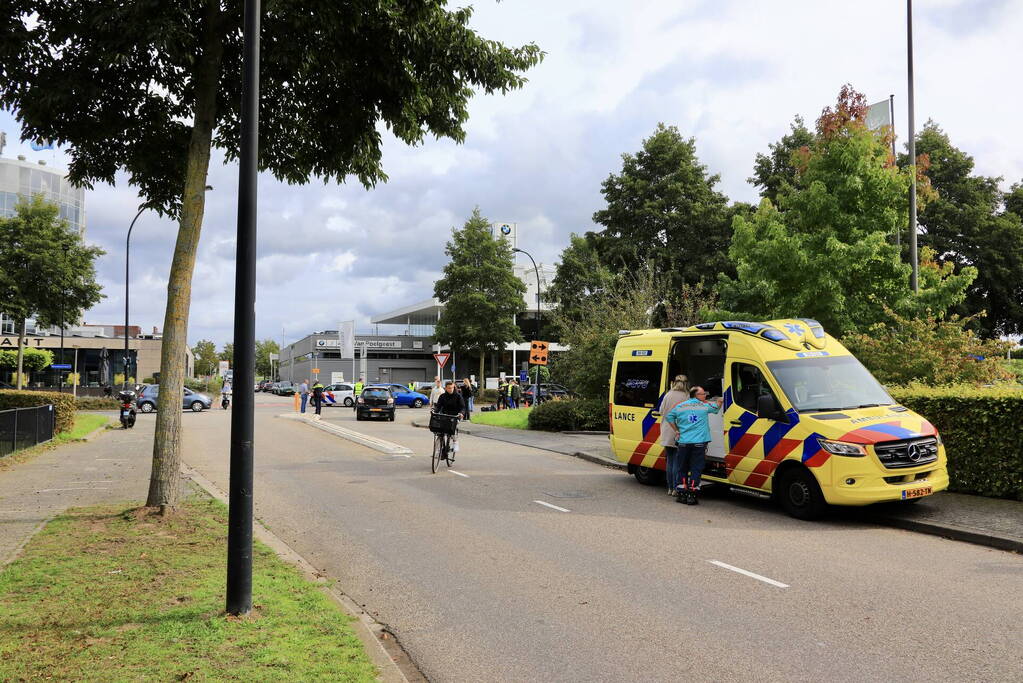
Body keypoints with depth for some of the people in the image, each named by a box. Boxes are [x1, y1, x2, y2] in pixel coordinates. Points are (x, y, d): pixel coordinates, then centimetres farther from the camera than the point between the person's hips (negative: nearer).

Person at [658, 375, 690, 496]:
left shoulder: (668, 395, 4)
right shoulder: (686, 397, -8)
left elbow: (661, 411, 9)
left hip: (667, 433, 4)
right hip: (680, 433, -4)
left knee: (669, 461, 11)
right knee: (677, 461, -1)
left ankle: (670, 488, 15)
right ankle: (676, 488, -1)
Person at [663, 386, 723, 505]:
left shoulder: (680, 406, 8)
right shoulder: (705, 406, 2)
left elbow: (668, 416, 13)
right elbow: (717, 406, 18)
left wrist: (677, 430, 17)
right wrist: (719, 400, 39)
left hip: (683, 442, 2)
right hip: (699, 443, -2)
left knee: (682, 469, 12)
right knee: (696, 469, 0)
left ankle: (682, 494, 12)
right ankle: (691, 496, -3)